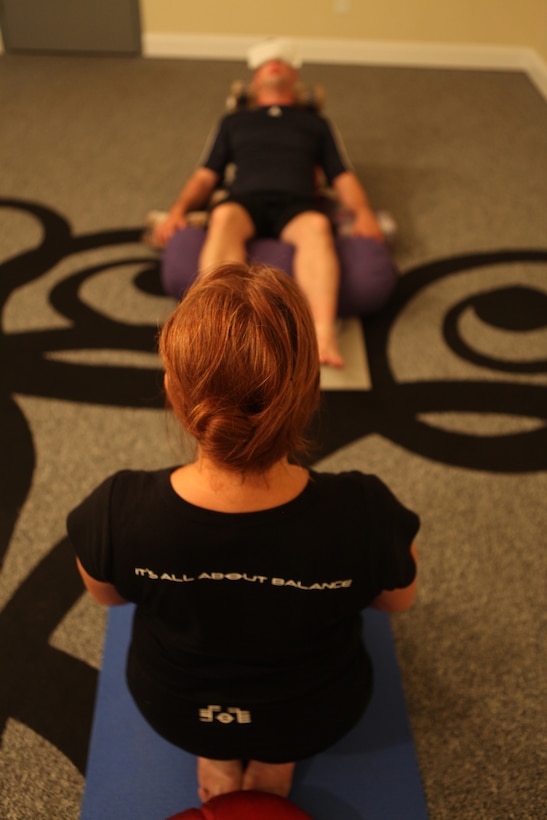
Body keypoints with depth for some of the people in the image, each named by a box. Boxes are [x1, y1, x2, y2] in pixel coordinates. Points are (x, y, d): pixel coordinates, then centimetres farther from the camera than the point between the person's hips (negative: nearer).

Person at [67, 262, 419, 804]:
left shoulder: (118, 511, -33)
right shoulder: (364, 514, -35)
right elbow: (398, 600, -12)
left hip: (174, 710, 1)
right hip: (316, 717, 0)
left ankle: (216, 758, 25)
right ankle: (278, 758, 24)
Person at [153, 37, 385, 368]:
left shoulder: (315, 123, 33)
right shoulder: (234, 121, 35)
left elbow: (344, 178, 21)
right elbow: (206, 176, 25)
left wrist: (363, 212, 0)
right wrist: (179, 210, 5)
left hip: (298, 204, 0)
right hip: (245, 200, 1)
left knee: (317, 226, -38)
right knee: (224, 217, -38)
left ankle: (323, 335, -58)